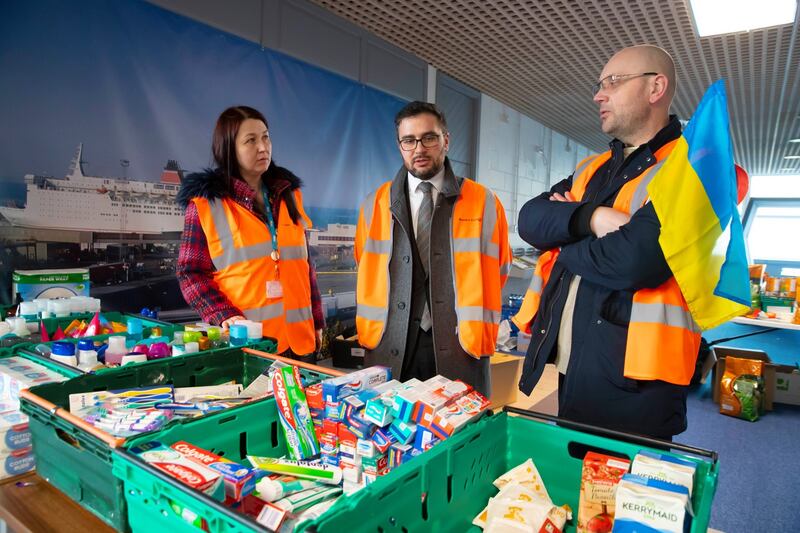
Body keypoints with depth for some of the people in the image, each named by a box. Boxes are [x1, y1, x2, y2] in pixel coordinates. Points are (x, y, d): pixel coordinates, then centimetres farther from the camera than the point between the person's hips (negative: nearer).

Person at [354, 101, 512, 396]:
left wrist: (475, 324, 7)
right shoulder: (375, 204, 7)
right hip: (390, 346, 2)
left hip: (460, 344, -1)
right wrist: (373, 325, 11)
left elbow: (498, 269, 11)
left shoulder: (484, 203, 4)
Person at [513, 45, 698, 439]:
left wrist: (562, 232, -6)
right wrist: (591, 218, -18)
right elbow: (529, 219, 1)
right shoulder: (590, 169, 14)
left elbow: (634, 261, -24)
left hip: (629, 382, -7)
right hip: (566, 371, 7)